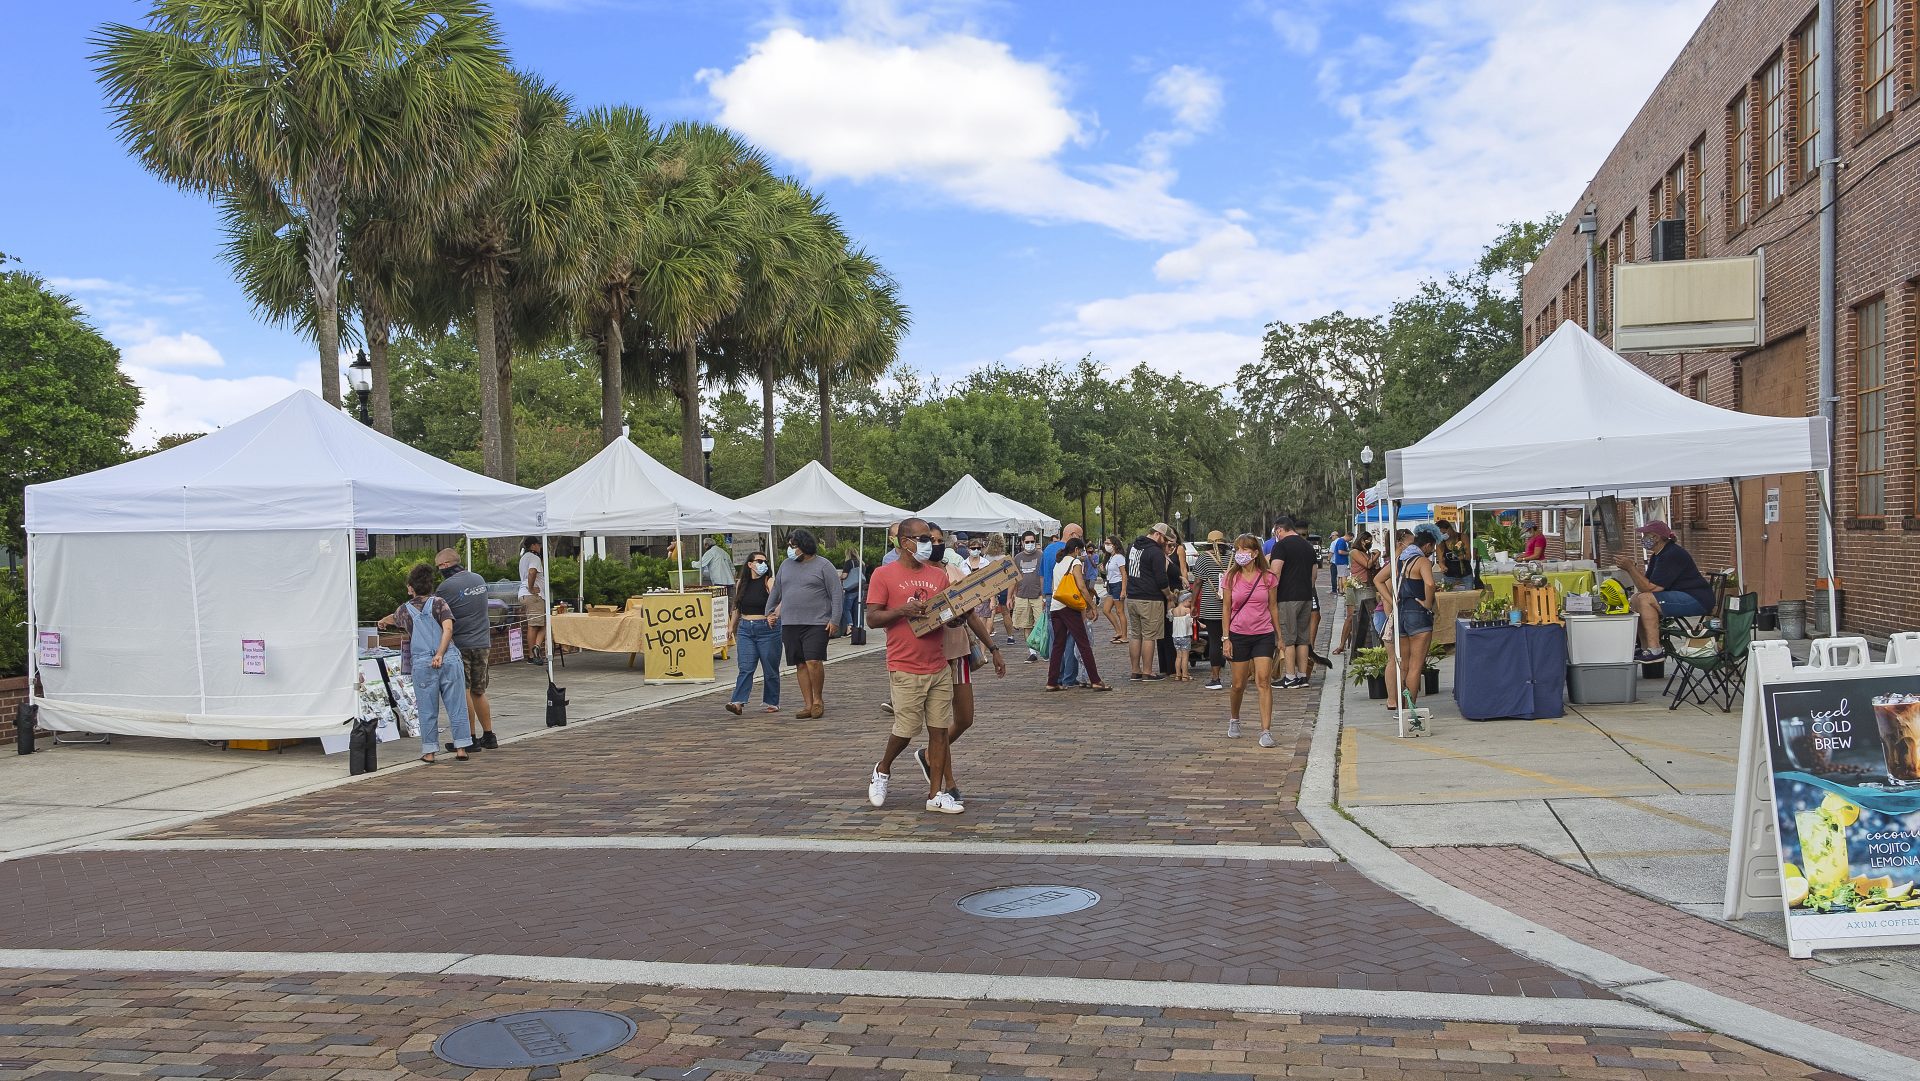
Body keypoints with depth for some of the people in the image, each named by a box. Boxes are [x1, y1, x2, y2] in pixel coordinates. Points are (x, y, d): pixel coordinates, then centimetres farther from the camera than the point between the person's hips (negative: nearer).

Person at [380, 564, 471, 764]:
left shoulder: (404, 610, 12)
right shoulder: (438, 603, 5)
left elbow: (394, 619, 37)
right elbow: (448, 628, -9)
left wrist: (384, 621, 60)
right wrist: (440, 654, -10)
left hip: (422, 664, 1)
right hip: (449, 660, -1)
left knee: (428, 710, 8)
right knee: (456, 706, 5)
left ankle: (429, 752, 11)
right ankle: (461, 748, 7)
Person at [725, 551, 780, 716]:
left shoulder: (769, 582, -4)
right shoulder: (742, 584, 11)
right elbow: (736, 608, 20)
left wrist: (773, 615, -37)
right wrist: (731, 626, 17)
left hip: (767, 629, -3)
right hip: (745, 629, 3)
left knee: (770, 669, 3)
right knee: (745, 668, -6)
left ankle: (771, 703, 14)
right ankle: (738, 702, -14)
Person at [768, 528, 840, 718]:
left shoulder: (823, 566, -3)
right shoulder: (786, 565, 14)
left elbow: (836, 594, -5)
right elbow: (775, 591, 25)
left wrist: (834, 619, -12)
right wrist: (769, 612, 21)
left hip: (816, 624, -5)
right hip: (790, 624, 5)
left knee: (814, 661, -15)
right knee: (800, 665, 5)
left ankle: (818, 699, 5)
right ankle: (809, 705, 11)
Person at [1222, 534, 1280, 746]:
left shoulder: (1268, 577, -1)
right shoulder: (1231, 577, 0)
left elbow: (1273, 607, 7)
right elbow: (1227, 608, 3)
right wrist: (1226, 638, -1)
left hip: (1263, 635, -1)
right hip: (1239, 635, 1)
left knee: (1263, 681, -12)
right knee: (1238, 685, 8)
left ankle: (1266, 731, -11)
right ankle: (1234, 721, 34)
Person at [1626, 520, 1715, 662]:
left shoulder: (1672, 555, -18)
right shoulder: (1657, 555, 14)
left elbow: (1650, 588, -23)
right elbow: (1644, 587, 8)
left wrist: (1631, 567, -19)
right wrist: (1630, 568, -6)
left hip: (1697, 600, -11)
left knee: (1645, 600, -24)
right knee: (1636, 599, 6)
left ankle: (1655, 651, -25)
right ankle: (1645, 649, 4)